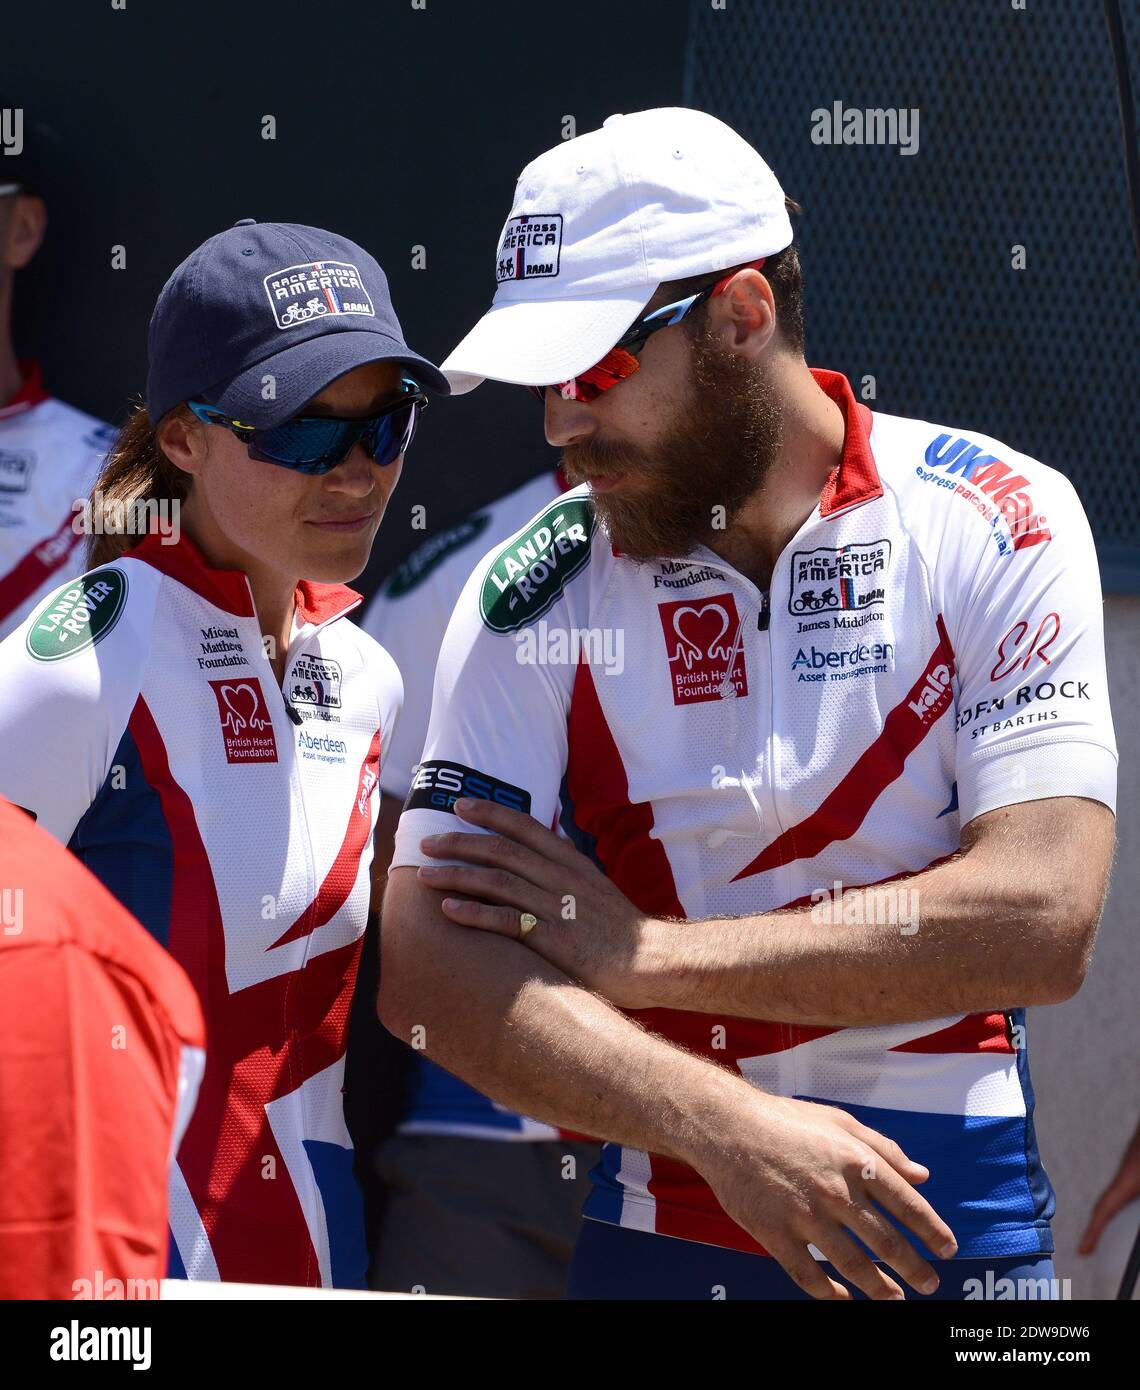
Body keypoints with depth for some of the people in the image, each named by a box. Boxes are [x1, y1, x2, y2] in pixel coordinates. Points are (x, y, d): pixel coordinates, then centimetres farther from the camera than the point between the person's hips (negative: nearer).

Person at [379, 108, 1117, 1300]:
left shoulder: (992, 522, -5)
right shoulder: (531, 595, -2)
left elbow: (1041, 920, -14)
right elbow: (427, 968, -11)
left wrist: (642, 954, -14)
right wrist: (728, 1128, -24)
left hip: (955, 1233, -1)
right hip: (656, 1233, 1)